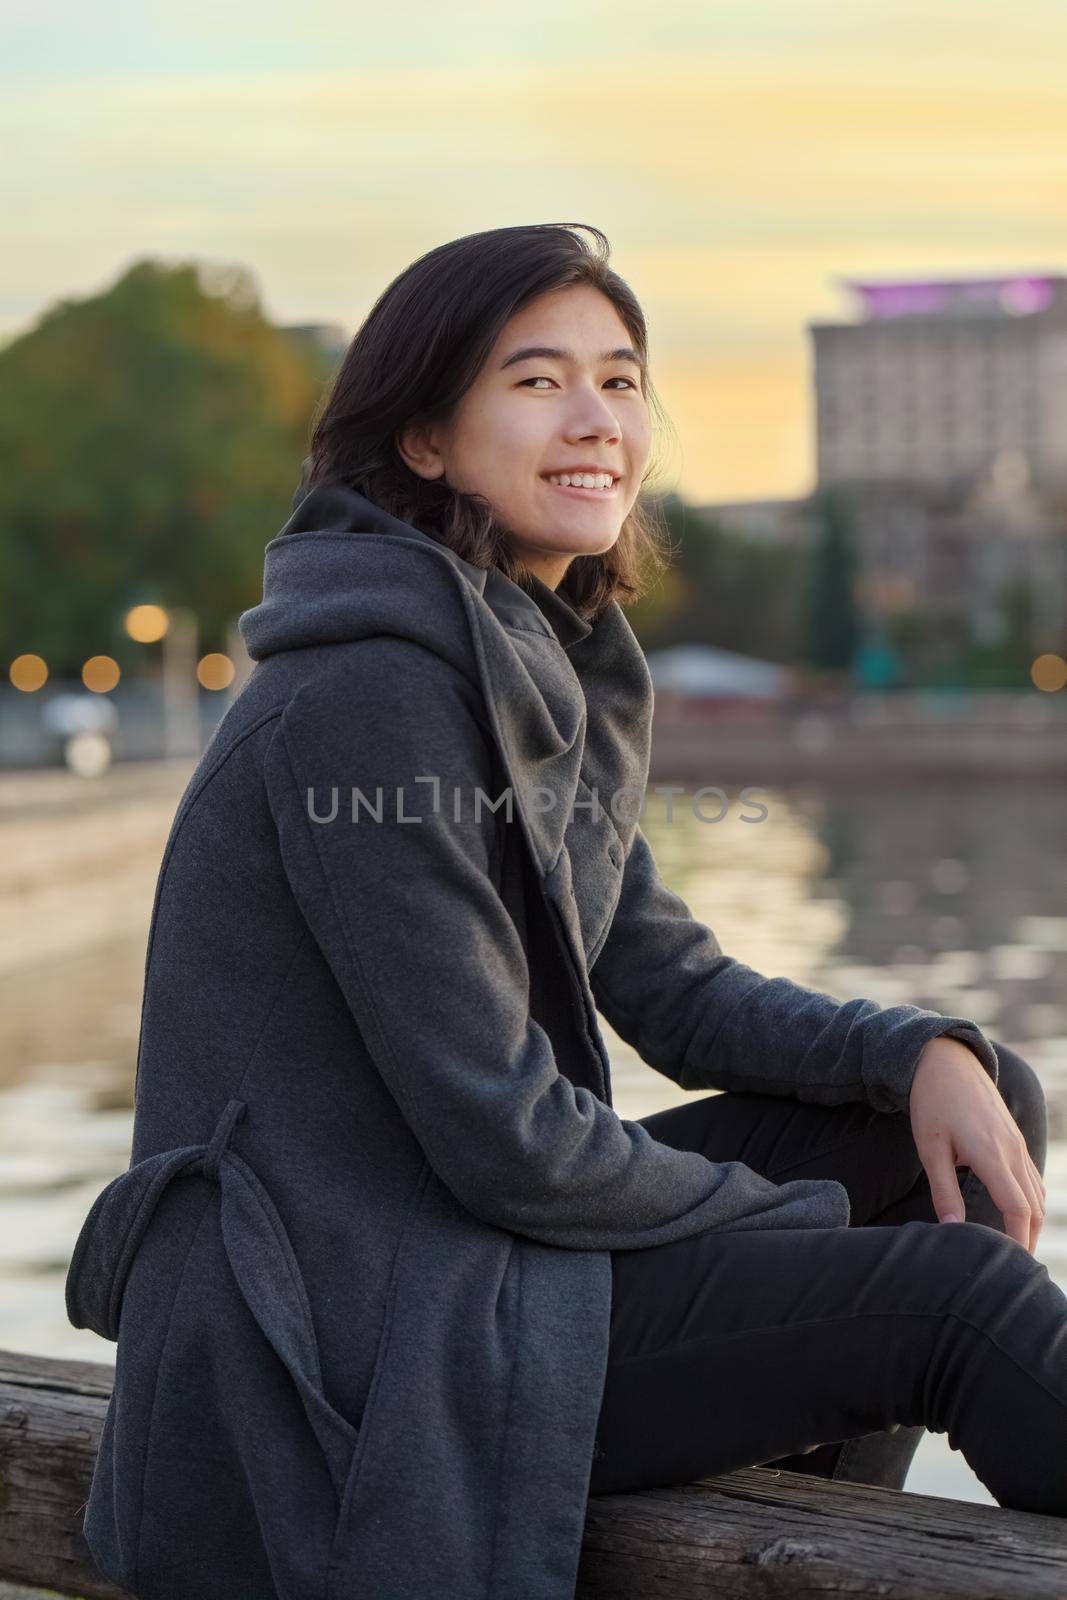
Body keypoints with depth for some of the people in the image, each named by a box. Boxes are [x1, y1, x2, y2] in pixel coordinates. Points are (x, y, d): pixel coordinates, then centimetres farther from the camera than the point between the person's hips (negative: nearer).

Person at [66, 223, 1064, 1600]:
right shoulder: (369, 692, -20)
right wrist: (810, 1224, -9)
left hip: (471, 1246, 10)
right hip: (348, 1348, -9)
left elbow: (677, 991, 14)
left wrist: (927, 1055, -4)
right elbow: (503, 1137, -22)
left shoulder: (556, 673, 10)